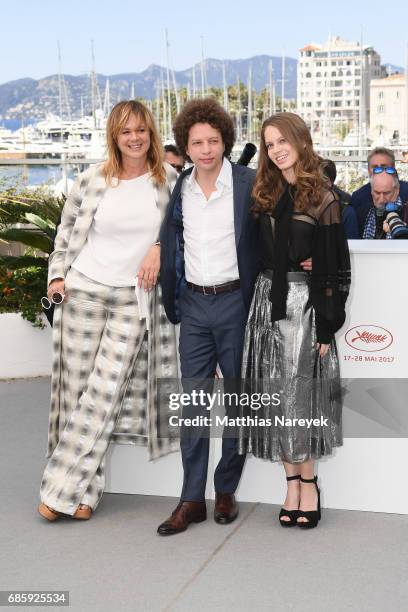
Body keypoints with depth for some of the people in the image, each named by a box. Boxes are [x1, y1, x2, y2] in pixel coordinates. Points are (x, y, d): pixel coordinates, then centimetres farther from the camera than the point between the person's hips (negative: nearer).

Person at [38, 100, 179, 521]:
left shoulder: (168, 182, 4)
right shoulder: (92, 180, 3)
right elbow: (66, 234, 12)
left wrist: (161, 247, -3)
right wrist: (57, 275, 2)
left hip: (134, 300, -1)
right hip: (83, 293, 1)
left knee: (104, 394, -7)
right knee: (77, 390, 1)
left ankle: (64, 490, 0)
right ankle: (85, 488, 12)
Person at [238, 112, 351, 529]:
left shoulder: (323, 200, -2)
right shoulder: (264, 195, 11)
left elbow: (336, 267, -5)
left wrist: (327, 325, -9)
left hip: (305, 303, -4)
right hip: (267, 302, 4)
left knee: (301, 394, -3)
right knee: (274, 396, 4)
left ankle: (307, 483, 10)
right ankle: (293, 483, 14)